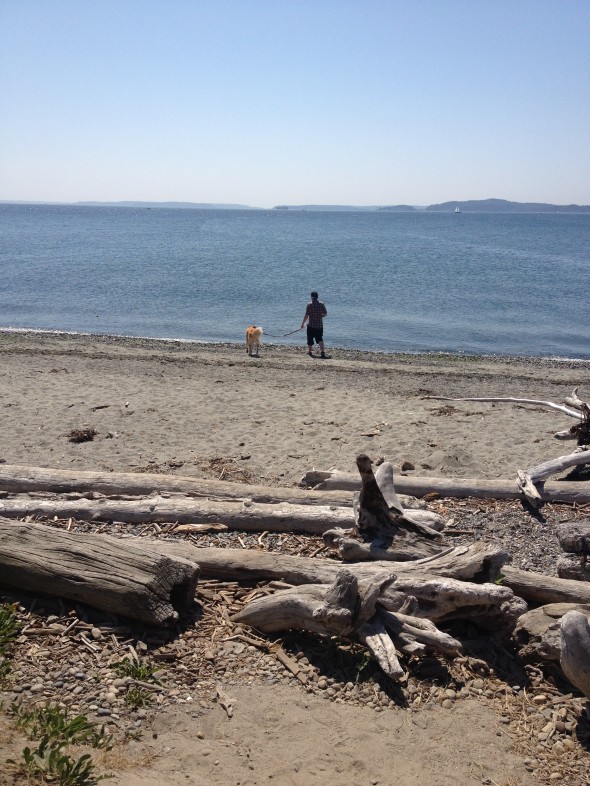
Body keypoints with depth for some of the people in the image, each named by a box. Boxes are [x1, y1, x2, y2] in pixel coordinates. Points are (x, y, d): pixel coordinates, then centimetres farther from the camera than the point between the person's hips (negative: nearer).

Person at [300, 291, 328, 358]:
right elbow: (325, 314, 5)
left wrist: (303, 323, -4)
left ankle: (310, 352, 25)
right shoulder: (321, 304, 0)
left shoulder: (309, 304, -12)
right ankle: (322, 352, -10)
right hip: (320, 325, 3)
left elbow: (306, 315, -14)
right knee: (320, 339, 6)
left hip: (311, 325, -3)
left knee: (310, 339, 12)